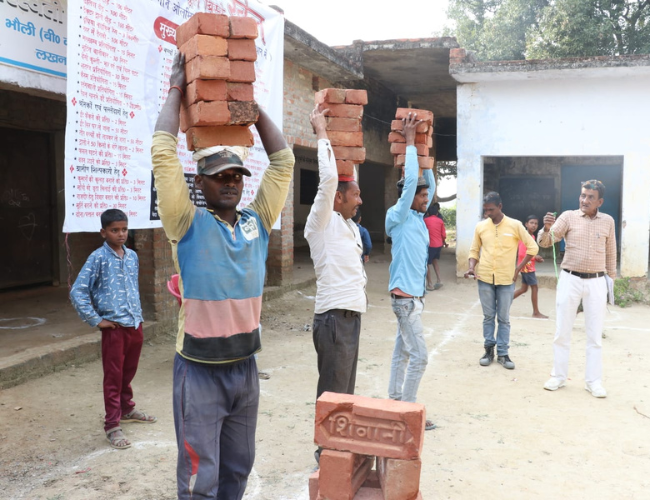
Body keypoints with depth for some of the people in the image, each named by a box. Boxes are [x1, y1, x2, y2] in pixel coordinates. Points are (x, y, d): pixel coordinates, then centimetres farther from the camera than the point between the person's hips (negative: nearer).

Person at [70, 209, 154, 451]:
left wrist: (138, 312, 13)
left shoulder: (132, 256, 7)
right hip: (114, 327, -5)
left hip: (136, 324, 6)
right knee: (113, 377, 2)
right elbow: (77, 291, -14)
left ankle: (127, 409, 39)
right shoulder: (98, 258, -11)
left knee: (129, 372, 20)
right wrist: (96, 320, -12)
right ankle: (112, 426, 11)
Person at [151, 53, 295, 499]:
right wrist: (178, 89, -6)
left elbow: (283, 161, 4)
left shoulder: (257, 222, 3)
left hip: (245, 365, 5)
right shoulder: (189, 226, -8)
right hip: (200, 370, -4)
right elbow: (163, 154, -16)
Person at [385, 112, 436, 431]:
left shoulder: (417, 217, 11)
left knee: (403, 351, 14)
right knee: (419, 356, -7)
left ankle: (395, 400, 24)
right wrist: (409, 142, -13)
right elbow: (410, 181, -20)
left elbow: (428, 184, 18)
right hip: (406, 296, -9)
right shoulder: (398, 216, -11)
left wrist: (422, 153, 13)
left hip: (414, 294, 9)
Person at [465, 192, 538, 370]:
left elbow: (532, 247, 0)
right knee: (488, 317, 9)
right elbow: (474, 250, 10)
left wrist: (518, 269, -5)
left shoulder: (515, 225, -4)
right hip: (484, 278, 2)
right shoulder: (480, 226, 3)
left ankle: (503, 354, 14)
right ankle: (489, 350, 20)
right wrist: (472, 268, -7)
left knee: (504, 319, 5)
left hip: (506, 280, -1)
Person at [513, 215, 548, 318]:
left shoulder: (532, 236, 12)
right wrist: (535, 257, -16)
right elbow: (521, 253, -24)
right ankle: (536, 312, 5)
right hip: (526, 267, -10)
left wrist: (536, 258, 2)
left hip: (528, 266, 10)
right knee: (535, 288, -3)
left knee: (524, 289, 14)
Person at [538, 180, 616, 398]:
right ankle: (558, 376, 15)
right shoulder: (568, 216, -3)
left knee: (595, 334, 7)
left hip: (596, 282, 1)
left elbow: (611, 253, 13)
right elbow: (545, 241, -12)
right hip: (570, 280, -1)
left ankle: (593, 381, 16)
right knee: (562, 331, 5)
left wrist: (612, 278, 16)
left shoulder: (608, 221, 3)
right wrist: (547, 229, -34)